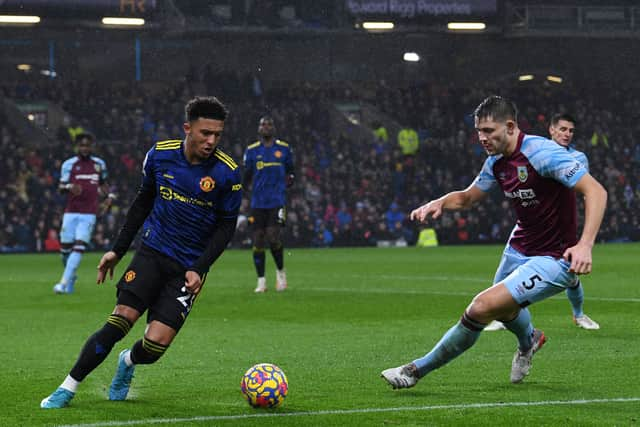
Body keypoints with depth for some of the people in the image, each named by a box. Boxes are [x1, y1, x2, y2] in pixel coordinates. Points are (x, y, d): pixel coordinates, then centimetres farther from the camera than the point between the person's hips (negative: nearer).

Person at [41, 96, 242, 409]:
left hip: (189, 268, -1)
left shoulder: (227, 173, -10)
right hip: (152, 253, 1)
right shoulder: (160, 154, -2)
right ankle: (68, 388, 0)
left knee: (155, 344, -12)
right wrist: (118, 249, 13)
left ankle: (128, 362, 25)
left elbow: (226, 226, -2)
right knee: (119, 321, -14)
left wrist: (199, 269, -12)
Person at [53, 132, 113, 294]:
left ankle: (65, 283, -14)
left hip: (89, 214, 0)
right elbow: (61, 187, -2)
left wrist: (109, 195, 7)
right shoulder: (69, 164, 2)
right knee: (65, 247, 1)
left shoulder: (99, 164, 11)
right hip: (71, 212, 0)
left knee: (79, 246, -13)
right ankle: (71, 276, 29)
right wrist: (69, 187, -24)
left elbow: (102, 183, 26)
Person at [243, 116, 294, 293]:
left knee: (273, 237, -15)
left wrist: (290, 179, -2)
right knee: (258, 240, -1)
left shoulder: (284, 149, 6)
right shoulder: (252, 150, 7)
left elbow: (290, 171, 15)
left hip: (277, 200, -2)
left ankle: (280, 271, 10)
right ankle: (261, 281, 7)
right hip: (258, 202, 2)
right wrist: (240, 187, -4)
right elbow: (247, 176, 11)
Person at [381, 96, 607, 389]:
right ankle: (528, 340, 67)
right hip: (518, 250, 9)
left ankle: (418, 370, -5)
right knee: (505, 310, 32)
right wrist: (439, 203, -7)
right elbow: (467, 197, 16)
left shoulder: (541, 153, -24)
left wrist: (585, 245, -39)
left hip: (553, 260, -9)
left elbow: (596, 191, -27)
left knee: (482, 307, -19)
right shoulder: (496, 162, 0)